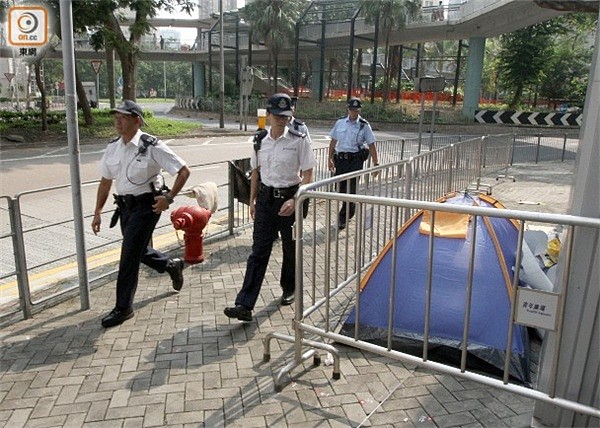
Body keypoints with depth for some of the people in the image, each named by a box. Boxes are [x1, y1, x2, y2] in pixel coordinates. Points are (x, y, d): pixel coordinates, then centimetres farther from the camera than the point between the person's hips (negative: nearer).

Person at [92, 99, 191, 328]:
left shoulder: (152, 146, -15)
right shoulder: (112, 147, 5)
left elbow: (184, 171, -12)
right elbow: (105, 181, 13)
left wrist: (169, 198, -17)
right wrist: (97, 212, 11)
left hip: (147, 205, -7)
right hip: (125, 205, 7)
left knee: (129, 255, -7)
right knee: (139, 251, 19)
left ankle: (123, 308, 7)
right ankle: (172, 265, 47)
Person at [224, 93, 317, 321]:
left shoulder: (299, 140, -9)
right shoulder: (260, 141, 3)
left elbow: (307, 175, -9)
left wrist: (294, 200, -20)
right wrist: (252, 200, 11)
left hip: (290, 197, -2)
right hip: (266, 197, 3)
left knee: (291, 247, 14)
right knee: (259, 250, -2)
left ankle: (289, 289, 38)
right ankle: (245, 305, -3)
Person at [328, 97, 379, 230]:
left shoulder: (364, 125, -3)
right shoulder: (340, 122, 5)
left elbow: (371, 145, -2)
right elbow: (333, 141, 11)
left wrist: (375, 164, -4)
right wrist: (330, 159, 8)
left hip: (355, 160, -3)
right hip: (340, 159, 3)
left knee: (350, 189, -5)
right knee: (341, 188, 8)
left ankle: (343, 218, 4)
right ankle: (350, 211, 31)